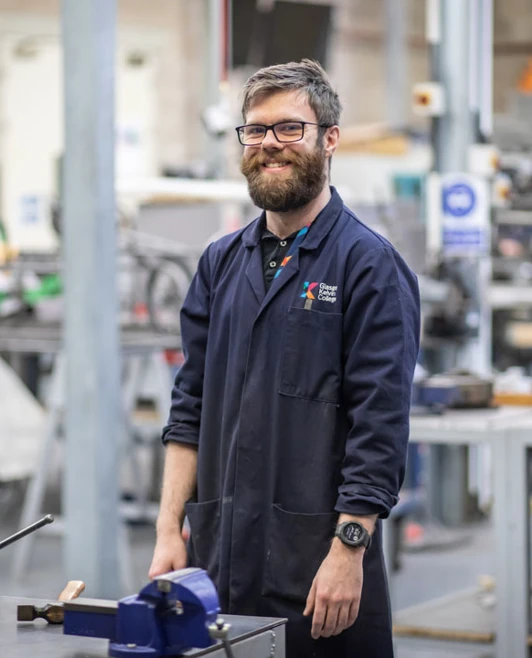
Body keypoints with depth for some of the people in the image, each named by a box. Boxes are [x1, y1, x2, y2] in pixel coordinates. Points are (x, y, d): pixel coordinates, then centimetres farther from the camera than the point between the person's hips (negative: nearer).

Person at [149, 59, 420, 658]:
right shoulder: (221, 262, 14)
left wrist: (348, 550, -17)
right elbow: (191, 406, 13)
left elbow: (380, 424, -11)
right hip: (219, 557, 5)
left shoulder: (370, 265, -5)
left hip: (316, 563, -5)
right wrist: (169, 531, 6)